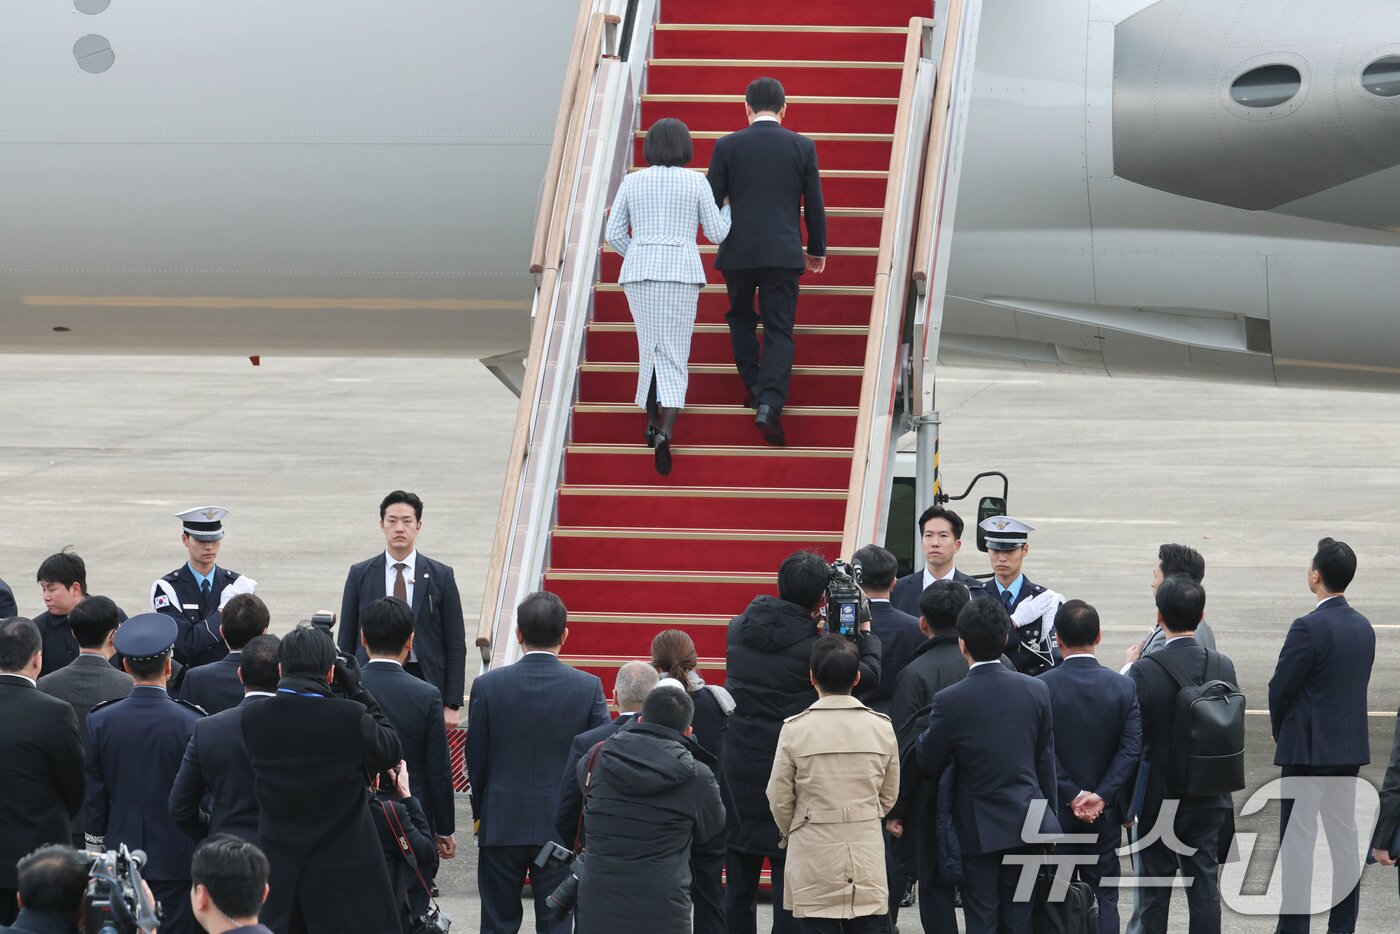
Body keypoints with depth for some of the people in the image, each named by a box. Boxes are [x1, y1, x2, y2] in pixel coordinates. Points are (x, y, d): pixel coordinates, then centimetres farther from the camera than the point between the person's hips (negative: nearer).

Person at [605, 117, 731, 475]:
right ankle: (666, 431, -19)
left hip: (639, 271, 2)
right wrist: (728, 205, 23)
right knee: (676, 355, -1)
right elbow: (717, 233, 5)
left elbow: (614, 234, 5)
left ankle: (653, 419, 18)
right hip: (682, 271, -2)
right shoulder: (696, 182, 1)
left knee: (649, 347, 20)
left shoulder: (632, 182, 6)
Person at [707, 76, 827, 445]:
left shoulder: (727, 146, -2)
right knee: (779, 329, 1)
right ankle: (770, 402, -14)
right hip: (784, 251, 0)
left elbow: (711, 202, 1)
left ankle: (754, 386, 15)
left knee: (741, 319, 22)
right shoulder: (803, 147, 0)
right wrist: (817, 250, 17)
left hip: (738, 250, 0)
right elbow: (815, 206, 5)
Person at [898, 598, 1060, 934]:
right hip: (1026, 822, 3)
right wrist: (1050, 817, 15)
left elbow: (927, 764, -5)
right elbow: (1046, 763, 6)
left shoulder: (949, 701, -15)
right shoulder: (1036, 691, -3)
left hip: (980, 829, -3)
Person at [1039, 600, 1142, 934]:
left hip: (1055, 812, -2)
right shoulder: (1123, 687, -3)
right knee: (1104, 898, 8)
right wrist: (1101, 796, -12)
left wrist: (1072, 795, -10)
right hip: (1104, 813, 2)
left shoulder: (1041, 687, -10)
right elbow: (1132, 749, -9)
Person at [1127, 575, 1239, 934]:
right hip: (1210, 801, 4)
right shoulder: (1223, 667, -4)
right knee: (1205, 891, 10)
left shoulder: (1144, 672, -17)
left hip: (1159, 798, -4)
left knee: (1153, 896, 6)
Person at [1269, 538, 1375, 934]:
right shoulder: (1363, 627, 6)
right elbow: (1357, 685, 11)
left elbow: (1280, 689, -13)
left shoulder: (1309, 628, -18)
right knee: (1344, 835, 12)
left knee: (1298, 840, -2)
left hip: (1308, 749, -7)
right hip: (1350, 746, 7)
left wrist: (1280, 731, 7)